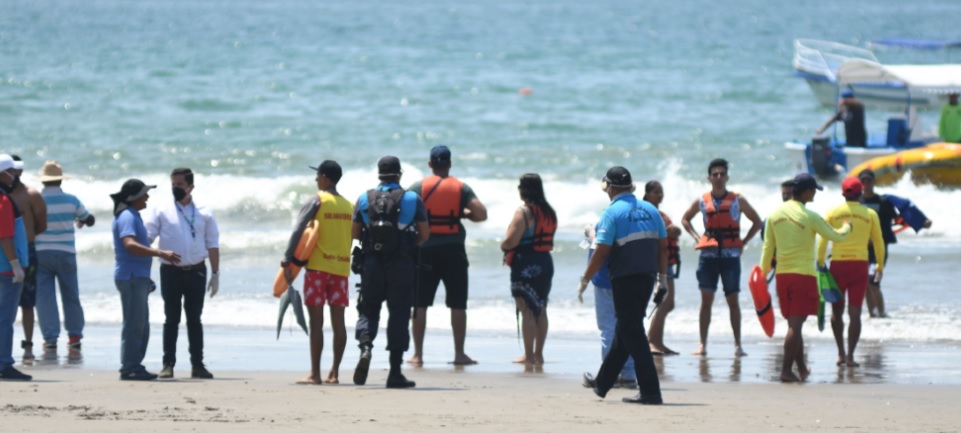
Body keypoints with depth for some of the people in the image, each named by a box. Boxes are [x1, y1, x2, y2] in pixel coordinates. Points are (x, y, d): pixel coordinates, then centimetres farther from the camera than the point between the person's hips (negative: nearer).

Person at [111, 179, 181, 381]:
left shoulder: (132, 216, 19)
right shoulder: (127, 217, -14)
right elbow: (130, 245, -28)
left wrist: (145, 277, 30)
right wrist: (160, 253, -33)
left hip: (138, 277, 11)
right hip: (131, 277, -11)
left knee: (141, 326, 12)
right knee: (134, 325, -9)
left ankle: (135, 367, 15)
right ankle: (129, 368, -8)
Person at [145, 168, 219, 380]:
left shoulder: (204, 213, 7)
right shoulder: (161, 211, 2)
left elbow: (212, 244, 8)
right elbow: (147, 236, -5)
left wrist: (215, 273, 3)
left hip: (196, 272, 1)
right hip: (171, 272, -1)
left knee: (194, 320, 8)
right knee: (171, 320, 1)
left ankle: (197, 364, 11)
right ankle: (168, 364, 5)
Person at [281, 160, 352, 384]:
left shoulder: (317, 201, -5)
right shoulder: (350, 206, 11)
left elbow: (298, 231, -13)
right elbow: (356, 237, 14)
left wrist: (287, 261, -14)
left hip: (318, 266, -5)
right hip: (341, 267, 5)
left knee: (316, 321, -4)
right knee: (338, 322, 6)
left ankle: (315, 373, -7)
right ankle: (334, 372, 7)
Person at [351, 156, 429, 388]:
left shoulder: (365, 199, 3)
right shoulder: (412, 199, 0)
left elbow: (354, 233, 6)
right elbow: (424, 234, 1)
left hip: (372, 263, 1)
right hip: (402, 264, -1)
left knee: (368, 310, 12)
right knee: (399, 314, 4)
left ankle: (365, 347, -19)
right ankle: (395, 372, 3)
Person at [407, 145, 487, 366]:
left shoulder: (418, 188, -1)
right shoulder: (461, 188, 0)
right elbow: (481, 214, -9)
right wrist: (464, 214, 11)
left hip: (426, 250, 0)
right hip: (453, 250, 0)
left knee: (420, 304, 5)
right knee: (458, 305, 7)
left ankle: (418, 354, 3)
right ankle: (459, 354, 6)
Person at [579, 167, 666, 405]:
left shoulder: (612, 213, -10)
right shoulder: (650, 210, 9)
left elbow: (601, 251, -13)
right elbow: (663, 246, 11)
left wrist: (585, 280, -4)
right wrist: (663, 276, 19)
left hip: (624, 279, -7)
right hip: (648, 277, 7)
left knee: (632, 334, -3)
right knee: (624, 331, 18)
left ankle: (651, 392, -9)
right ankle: (602, 383, 32)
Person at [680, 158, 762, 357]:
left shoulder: (737, 200, 2)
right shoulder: (702, 201, 6)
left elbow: (757, 222, 11)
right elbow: (685, 219, 21)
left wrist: (744, 242, 1)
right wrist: (696, 237, 6)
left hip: (730, 256, -1)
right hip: (708, 256, 1)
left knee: (733, 300, 0)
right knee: (706, 299, -2)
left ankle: (737, 345, 3)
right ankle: (702, 344, -1)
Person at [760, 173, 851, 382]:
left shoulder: (775, 214, 5)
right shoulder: (810, 216, -11)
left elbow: (768, 247, 8)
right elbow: (835, 236, -1)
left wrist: (763, 272, 15)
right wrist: (846, 227, 20)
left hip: (782, 274, 6)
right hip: (803, 274, -6)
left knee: (794, 324, 16)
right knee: (795, 324, -5)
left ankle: (802, 368, 26)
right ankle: (786, 370, -9)